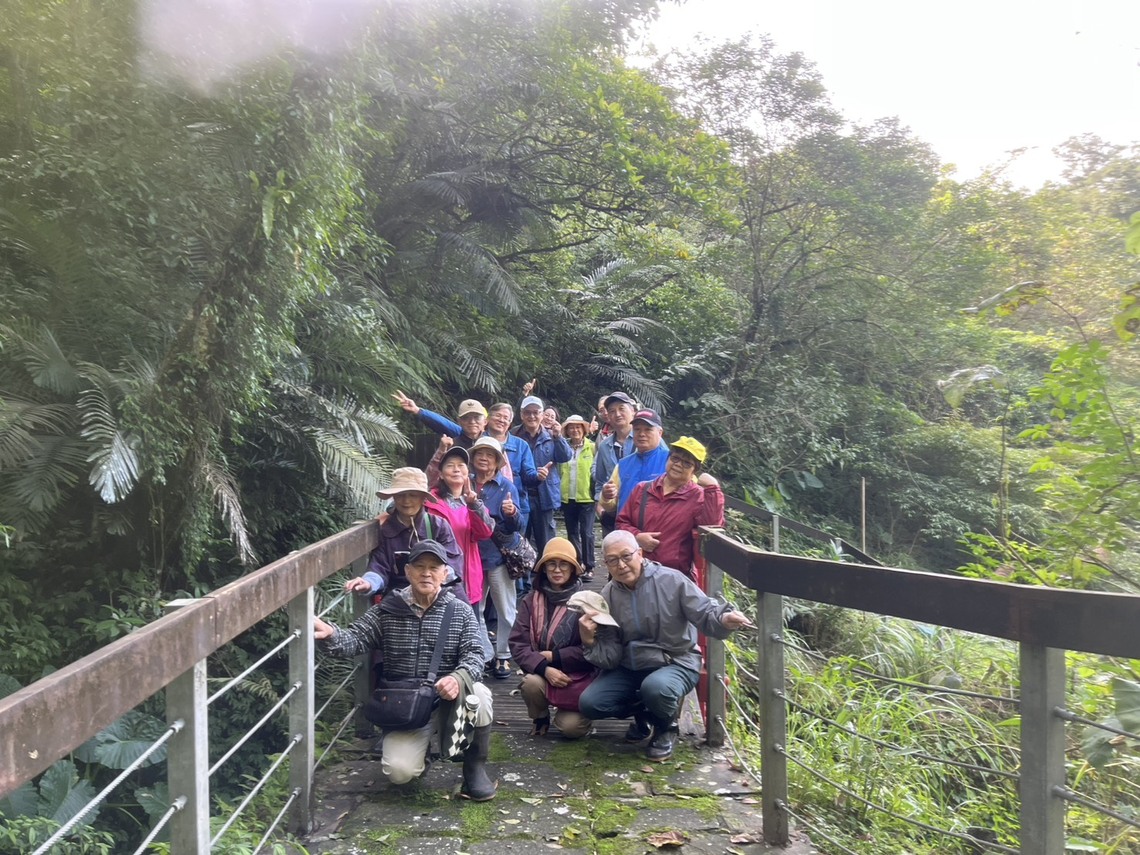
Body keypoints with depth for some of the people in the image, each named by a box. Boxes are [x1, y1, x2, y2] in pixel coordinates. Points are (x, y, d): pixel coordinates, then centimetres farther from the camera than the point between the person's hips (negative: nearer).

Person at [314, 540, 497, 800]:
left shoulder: (460, 612, 1)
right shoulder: (388, 610, 2)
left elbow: (474, 654, -8)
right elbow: (355, 640, -7)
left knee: (478, 695, -33)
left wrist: (459, 678, -32)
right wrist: (329, 634, -31)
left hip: (448, 697, 0)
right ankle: (419, 746, 18)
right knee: (399, 771, -22)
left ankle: (475, 768, -6)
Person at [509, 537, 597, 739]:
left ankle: (580, 713, 20)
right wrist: (544, 668, -23)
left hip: (578, 676, -2)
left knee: (571, 727, -20)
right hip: (541, 672, 2)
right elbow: (518, 645, -8)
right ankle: (540, 717, 5)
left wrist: (553, 656, -13)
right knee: (531, 683, -30)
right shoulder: (531, 601, -4)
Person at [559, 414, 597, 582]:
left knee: (586, 533, -5)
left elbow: (595, 470, -1)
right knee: (572, 533, 11)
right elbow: (558, 471, 10)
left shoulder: (591, 448, 0)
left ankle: (588, 567, 3)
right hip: (567, 498, 4)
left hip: (586, 497, -3)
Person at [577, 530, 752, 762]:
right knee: (589, 703, -13)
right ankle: (642, 713, 16)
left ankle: (666, 727, 0)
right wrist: (589, 640, -23)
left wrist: (724, 619, -37)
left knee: (655, 687, -38)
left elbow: (705, 614, -14)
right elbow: (610, 657, -3)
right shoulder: (608, 597, -1)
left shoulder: (671, 581, -13)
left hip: (677, 663, -4)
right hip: (630, 667, 4)